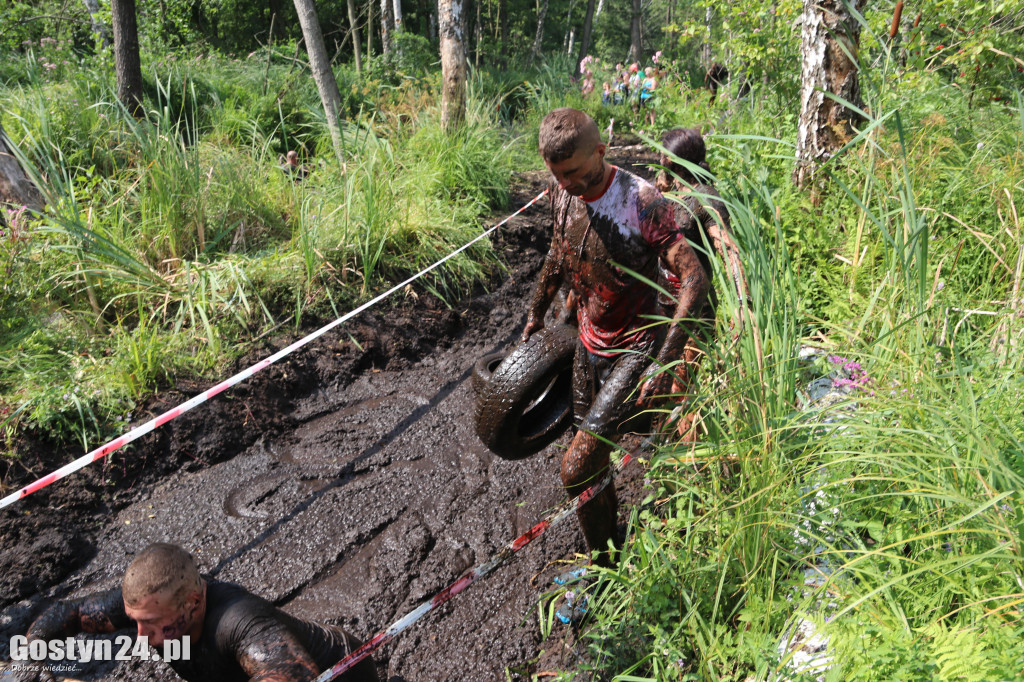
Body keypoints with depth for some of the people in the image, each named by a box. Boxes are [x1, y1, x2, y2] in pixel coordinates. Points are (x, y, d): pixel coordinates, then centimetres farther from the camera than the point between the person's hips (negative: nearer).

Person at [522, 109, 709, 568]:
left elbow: (694, 278, -24)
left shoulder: (642, 203, -22)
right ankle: (605, 565, 38)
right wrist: (537, 311, 26)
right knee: (593, 467, 16)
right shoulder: (562, 192, -2)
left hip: (637, 348, -7)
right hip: (589, 344, 7)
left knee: (576, 469, -15)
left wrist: (665, 360, -31)